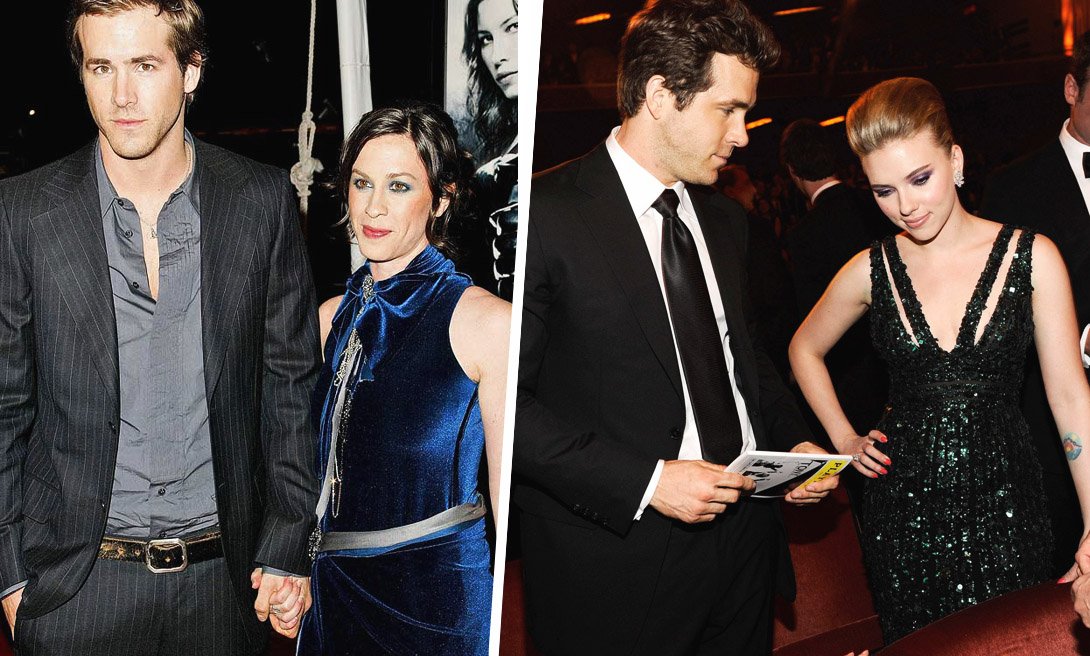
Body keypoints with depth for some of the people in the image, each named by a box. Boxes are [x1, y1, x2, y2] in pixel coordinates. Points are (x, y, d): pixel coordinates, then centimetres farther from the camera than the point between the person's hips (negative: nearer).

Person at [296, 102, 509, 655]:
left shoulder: (487, 322, -12)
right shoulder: (331, 318, 6)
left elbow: (513, 501, -10)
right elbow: (315, 475, 13)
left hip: (436, 603, -5)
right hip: (331, 597, 5)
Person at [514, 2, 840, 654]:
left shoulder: (726, 218, 11)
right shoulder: (543, 216, -14)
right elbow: (502, 403, -18)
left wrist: (794, 440, 5)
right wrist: (644, 481, -21)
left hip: (746, 542, 7)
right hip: (622, 564, -6)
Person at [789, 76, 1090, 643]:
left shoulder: (1032, 257, -6)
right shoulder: (872, 272, -2)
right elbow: (805, 349, 17)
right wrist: (844, 439, 8)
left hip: (1003, 498, -1)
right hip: (904, 507, 1)